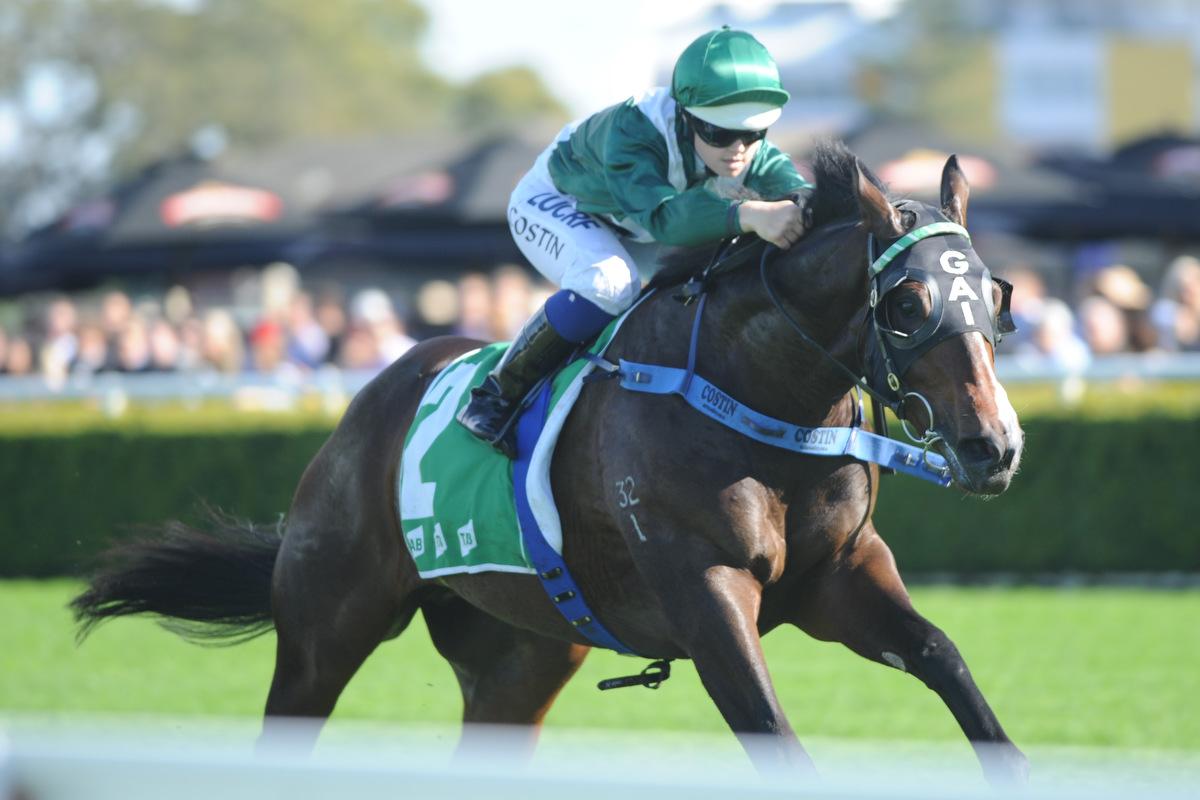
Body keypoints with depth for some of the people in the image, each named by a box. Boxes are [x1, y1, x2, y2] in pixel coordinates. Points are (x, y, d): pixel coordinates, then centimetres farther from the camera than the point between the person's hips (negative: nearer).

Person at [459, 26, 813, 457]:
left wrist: (804, 202, -66)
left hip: (622, 226, 7)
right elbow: (662, 215, -59)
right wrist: (747, 214, -76)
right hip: (554, 202, -7)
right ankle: (496, 397, -24)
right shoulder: (631, 134, -44)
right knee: (610, 281, -35)